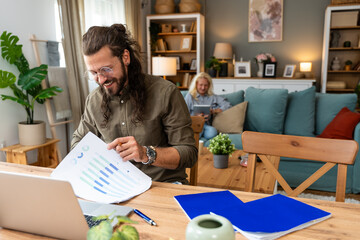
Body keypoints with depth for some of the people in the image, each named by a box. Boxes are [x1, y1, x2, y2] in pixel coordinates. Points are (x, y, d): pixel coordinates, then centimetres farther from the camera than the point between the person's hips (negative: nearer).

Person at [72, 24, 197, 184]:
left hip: (164, 184, -3)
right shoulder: (93, 100, 5)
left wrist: (146, 154, -27)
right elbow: (78, 140, 23)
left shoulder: (165, 92, -10)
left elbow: (189, 153, -10)